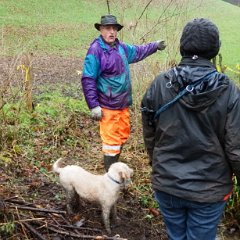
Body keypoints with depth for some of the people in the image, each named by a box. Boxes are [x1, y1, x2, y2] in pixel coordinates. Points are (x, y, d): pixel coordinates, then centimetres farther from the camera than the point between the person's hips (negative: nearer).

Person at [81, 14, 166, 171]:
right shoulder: (96, 50, -16)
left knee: (123, 135, 20)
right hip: (108, 106, -8)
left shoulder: (121, 47, 7)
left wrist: (155, 46, 32)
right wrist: (94, 105, -21)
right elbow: (88, 80, -18)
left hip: (123, 103, 8)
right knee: (111, 140, -3)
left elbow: (137, 52, 29)